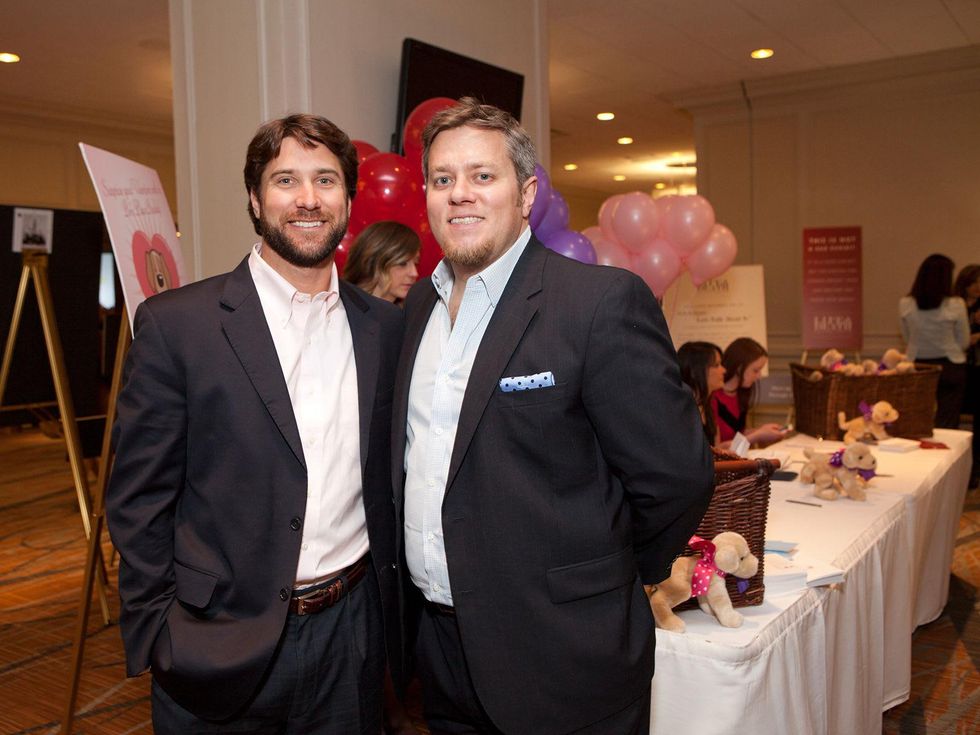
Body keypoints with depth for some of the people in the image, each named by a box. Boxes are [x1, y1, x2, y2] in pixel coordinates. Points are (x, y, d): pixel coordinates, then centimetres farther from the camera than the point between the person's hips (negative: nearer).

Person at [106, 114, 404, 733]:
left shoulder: (386, 326, 3)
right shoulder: (176, 322, -9)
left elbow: (387, 479, 9)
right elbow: (140, 502, -6)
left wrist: (391, 603, 8)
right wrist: (157, 639, -7)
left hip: (352, 634, 3)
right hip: (220, 646, -3)